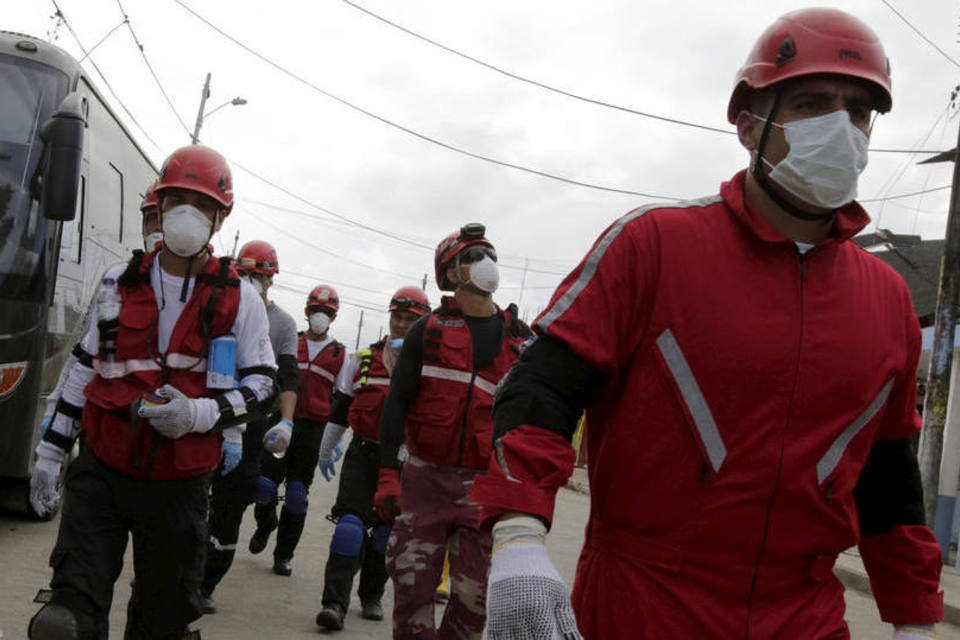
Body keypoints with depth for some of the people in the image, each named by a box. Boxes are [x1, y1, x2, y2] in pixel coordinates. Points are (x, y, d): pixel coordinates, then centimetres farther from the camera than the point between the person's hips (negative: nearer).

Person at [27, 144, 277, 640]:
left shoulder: (238, 299, 0)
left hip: (179, 483, -1)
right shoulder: (118, 284, 8)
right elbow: (84, 368, 16)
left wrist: (199, 414, -17)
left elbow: (260, 382, 2)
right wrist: (52, 450, 16)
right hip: (100, 470, 1)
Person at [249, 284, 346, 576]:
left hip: (313, 430, 0)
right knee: (265, 484, -7)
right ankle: (266, 523, 27)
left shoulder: (340, 355, 9)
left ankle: (283, 555, 15)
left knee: (297, 497, 2)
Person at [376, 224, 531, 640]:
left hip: (485, 484, 1)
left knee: (474, 597, 0)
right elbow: (397, 402, 2)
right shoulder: (428, 330, 6)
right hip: (424, 477, -1)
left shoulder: (519, 337, 11)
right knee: (412, 591, 0)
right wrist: (388, 475, -7)